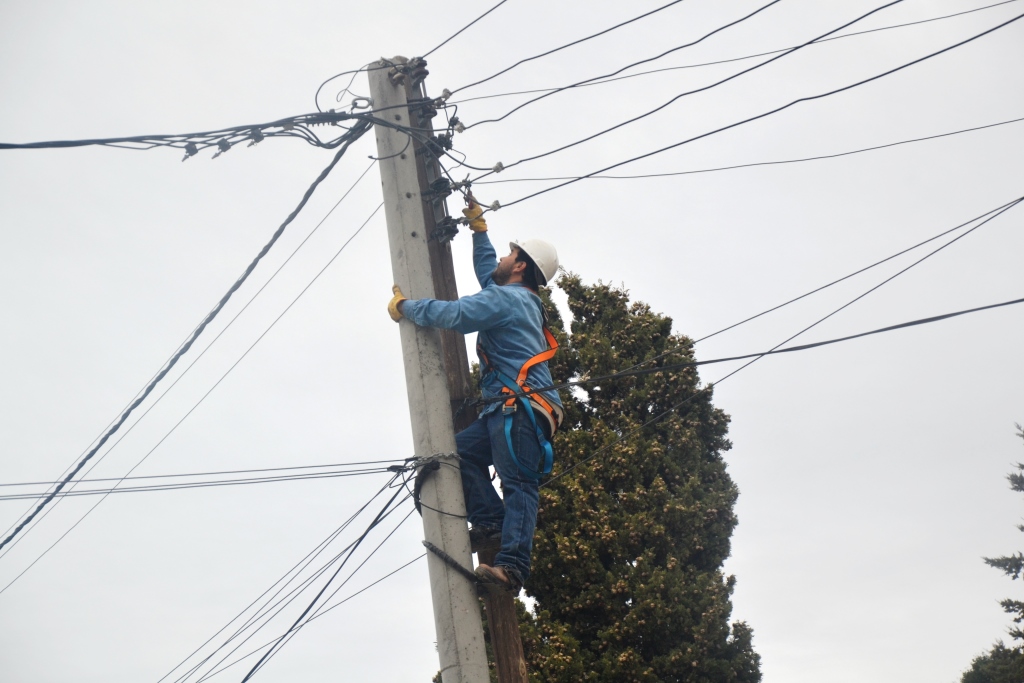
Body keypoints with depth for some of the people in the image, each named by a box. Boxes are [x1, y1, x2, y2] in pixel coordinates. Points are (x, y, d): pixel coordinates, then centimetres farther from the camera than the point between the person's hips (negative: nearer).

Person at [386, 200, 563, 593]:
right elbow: (486, 268, 47)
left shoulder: (506, 298, -4)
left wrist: (404, 306, -1)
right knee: (460, 450, 5)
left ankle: (512, 566, -28)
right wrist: (477, 227, 49)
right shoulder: (516, 299, 27)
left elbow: (453, 315, -15)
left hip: (521, 409, -10)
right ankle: (493, 524, -5)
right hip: (509, 412, 10)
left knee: (518, 484, -19)